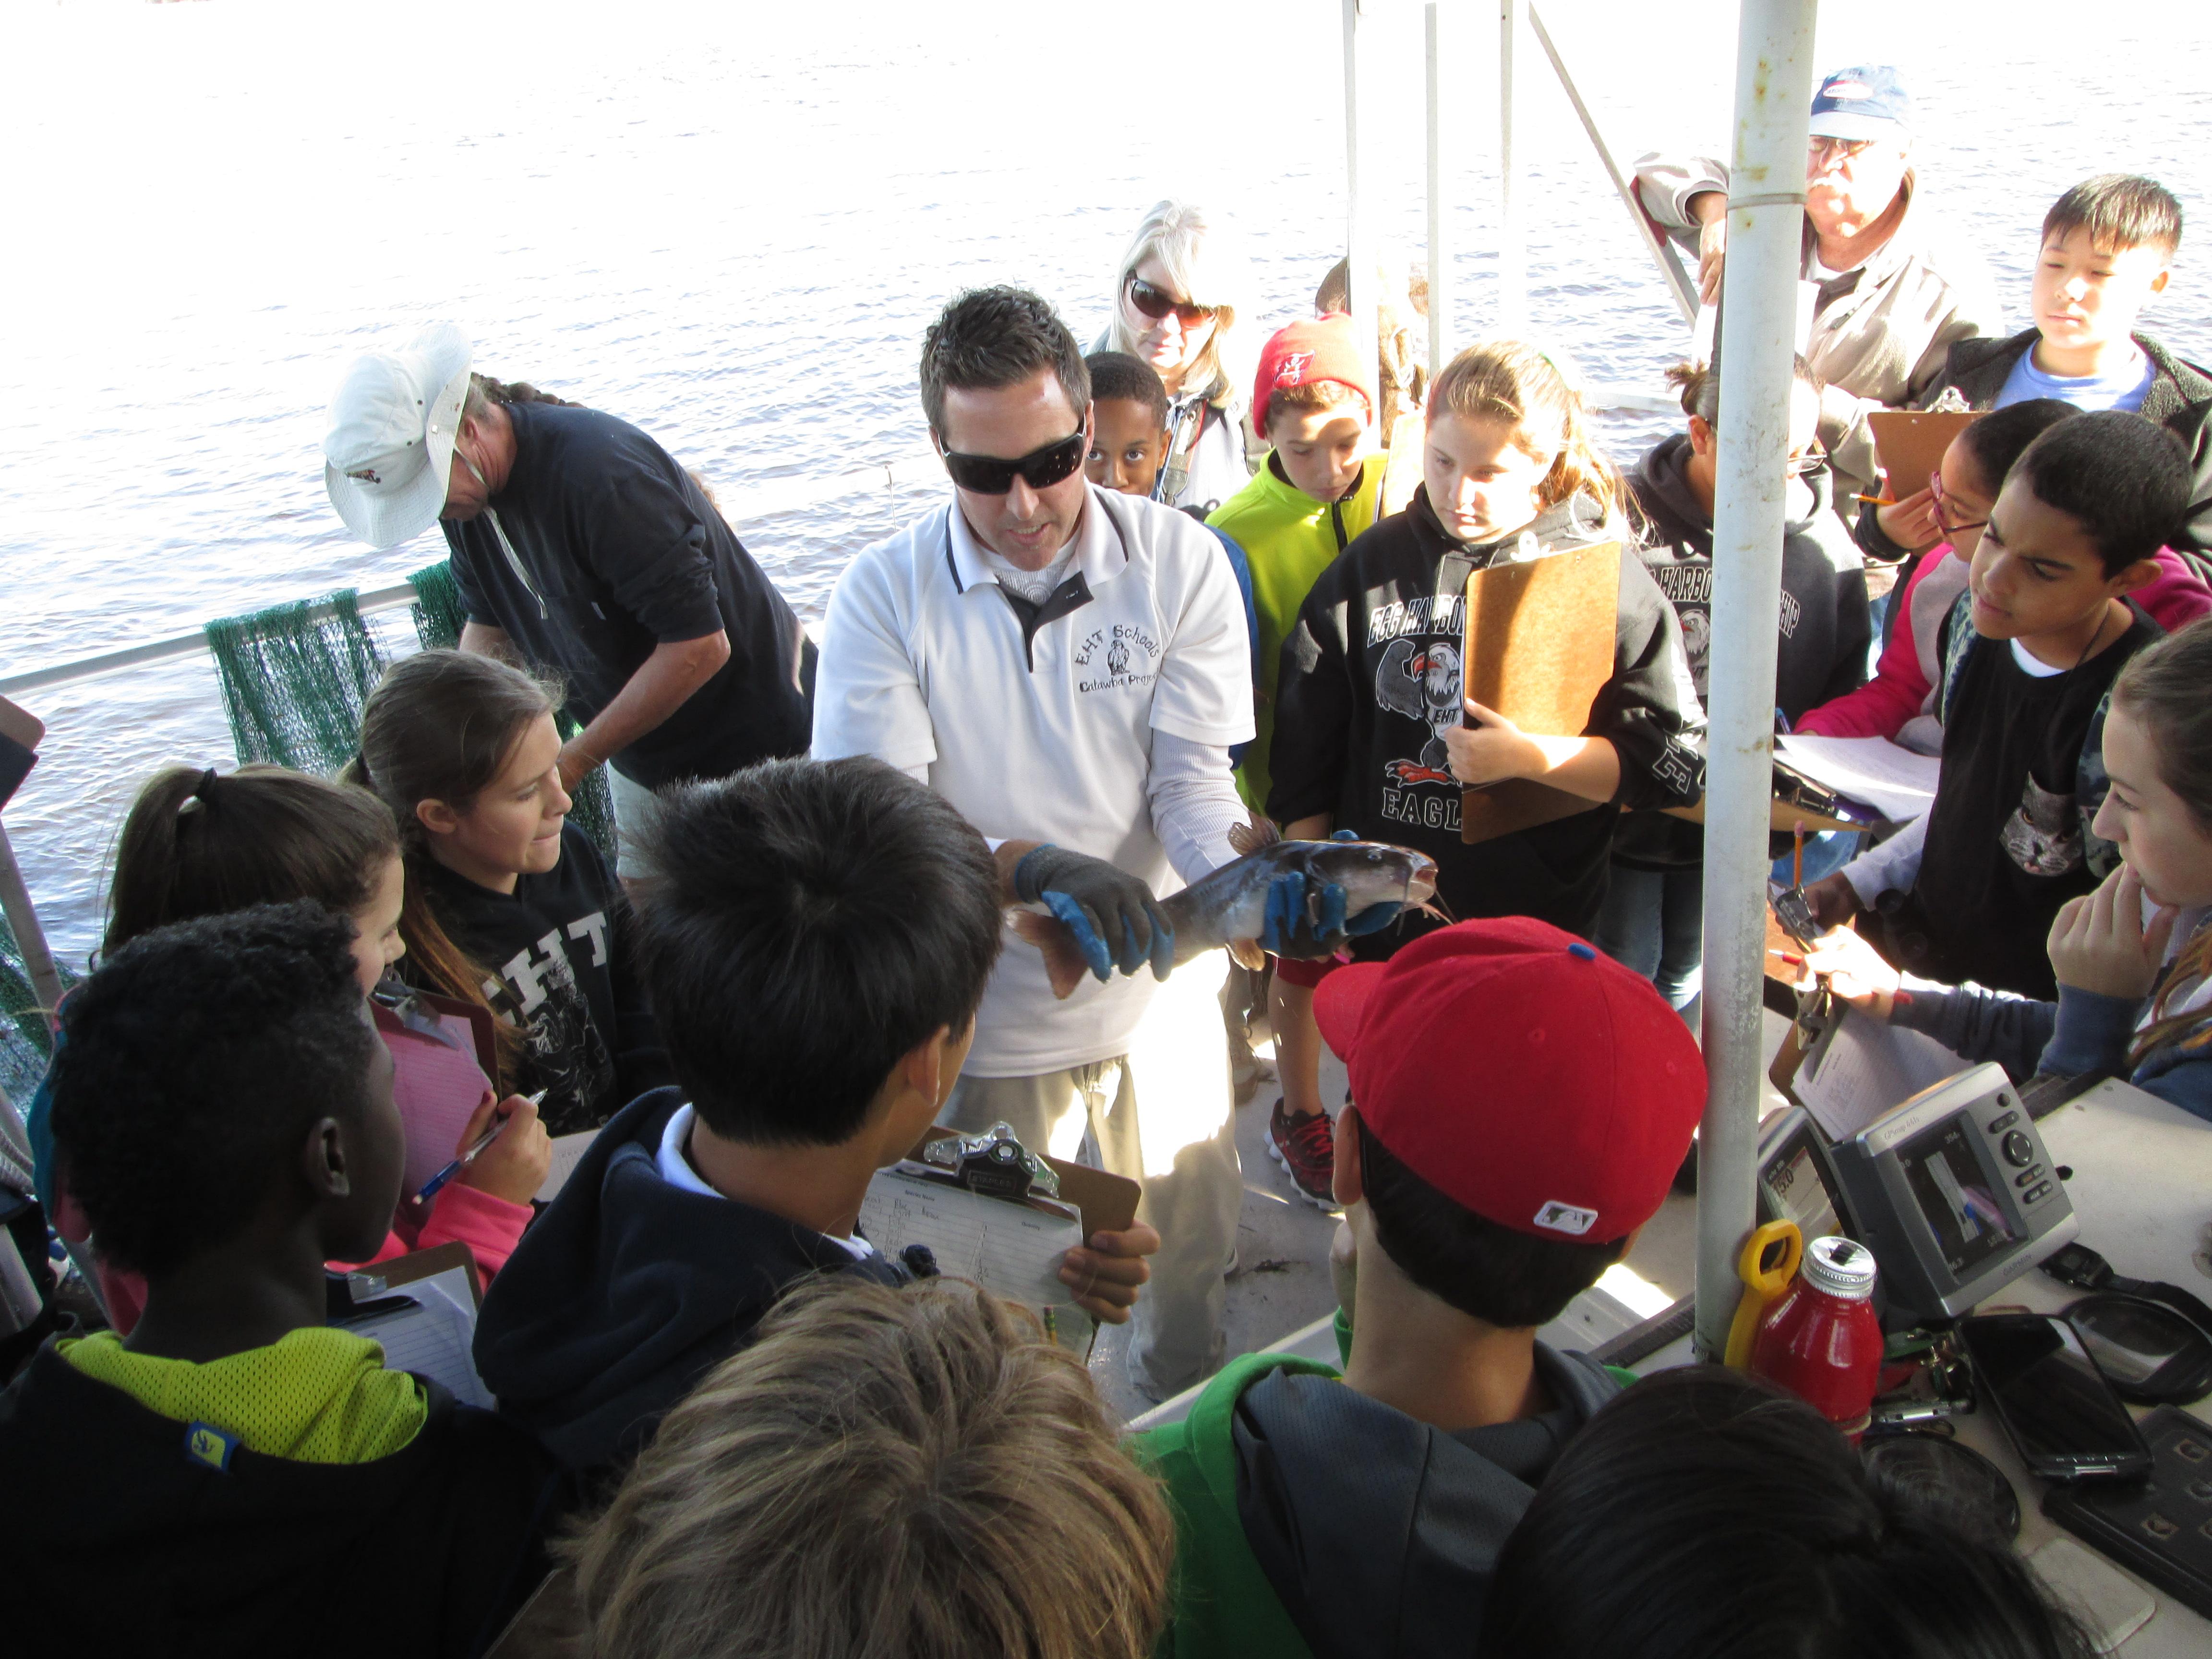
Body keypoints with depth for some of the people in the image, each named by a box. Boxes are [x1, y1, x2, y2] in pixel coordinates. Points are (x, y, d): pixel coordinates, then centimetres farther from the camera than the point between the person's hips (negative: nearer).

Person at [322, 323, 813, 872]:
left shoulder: (596, 469, -29)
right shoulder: (468, 486, -3)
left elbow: (700, 645, -29)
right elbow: (491, 626, 10)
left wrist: (573, 761, -23)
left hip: (753, 745, -7)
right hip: (641, 760, 7)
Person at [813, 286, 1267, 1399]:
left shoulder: (1179, 561, -9)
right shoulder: (885, 594, -13)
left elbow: (1193, 775, -11)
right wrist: (1032, 866, -38)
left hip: (1161, 986, 1)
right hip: (990, 1014, -1)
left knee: (1190, 1249, 20)